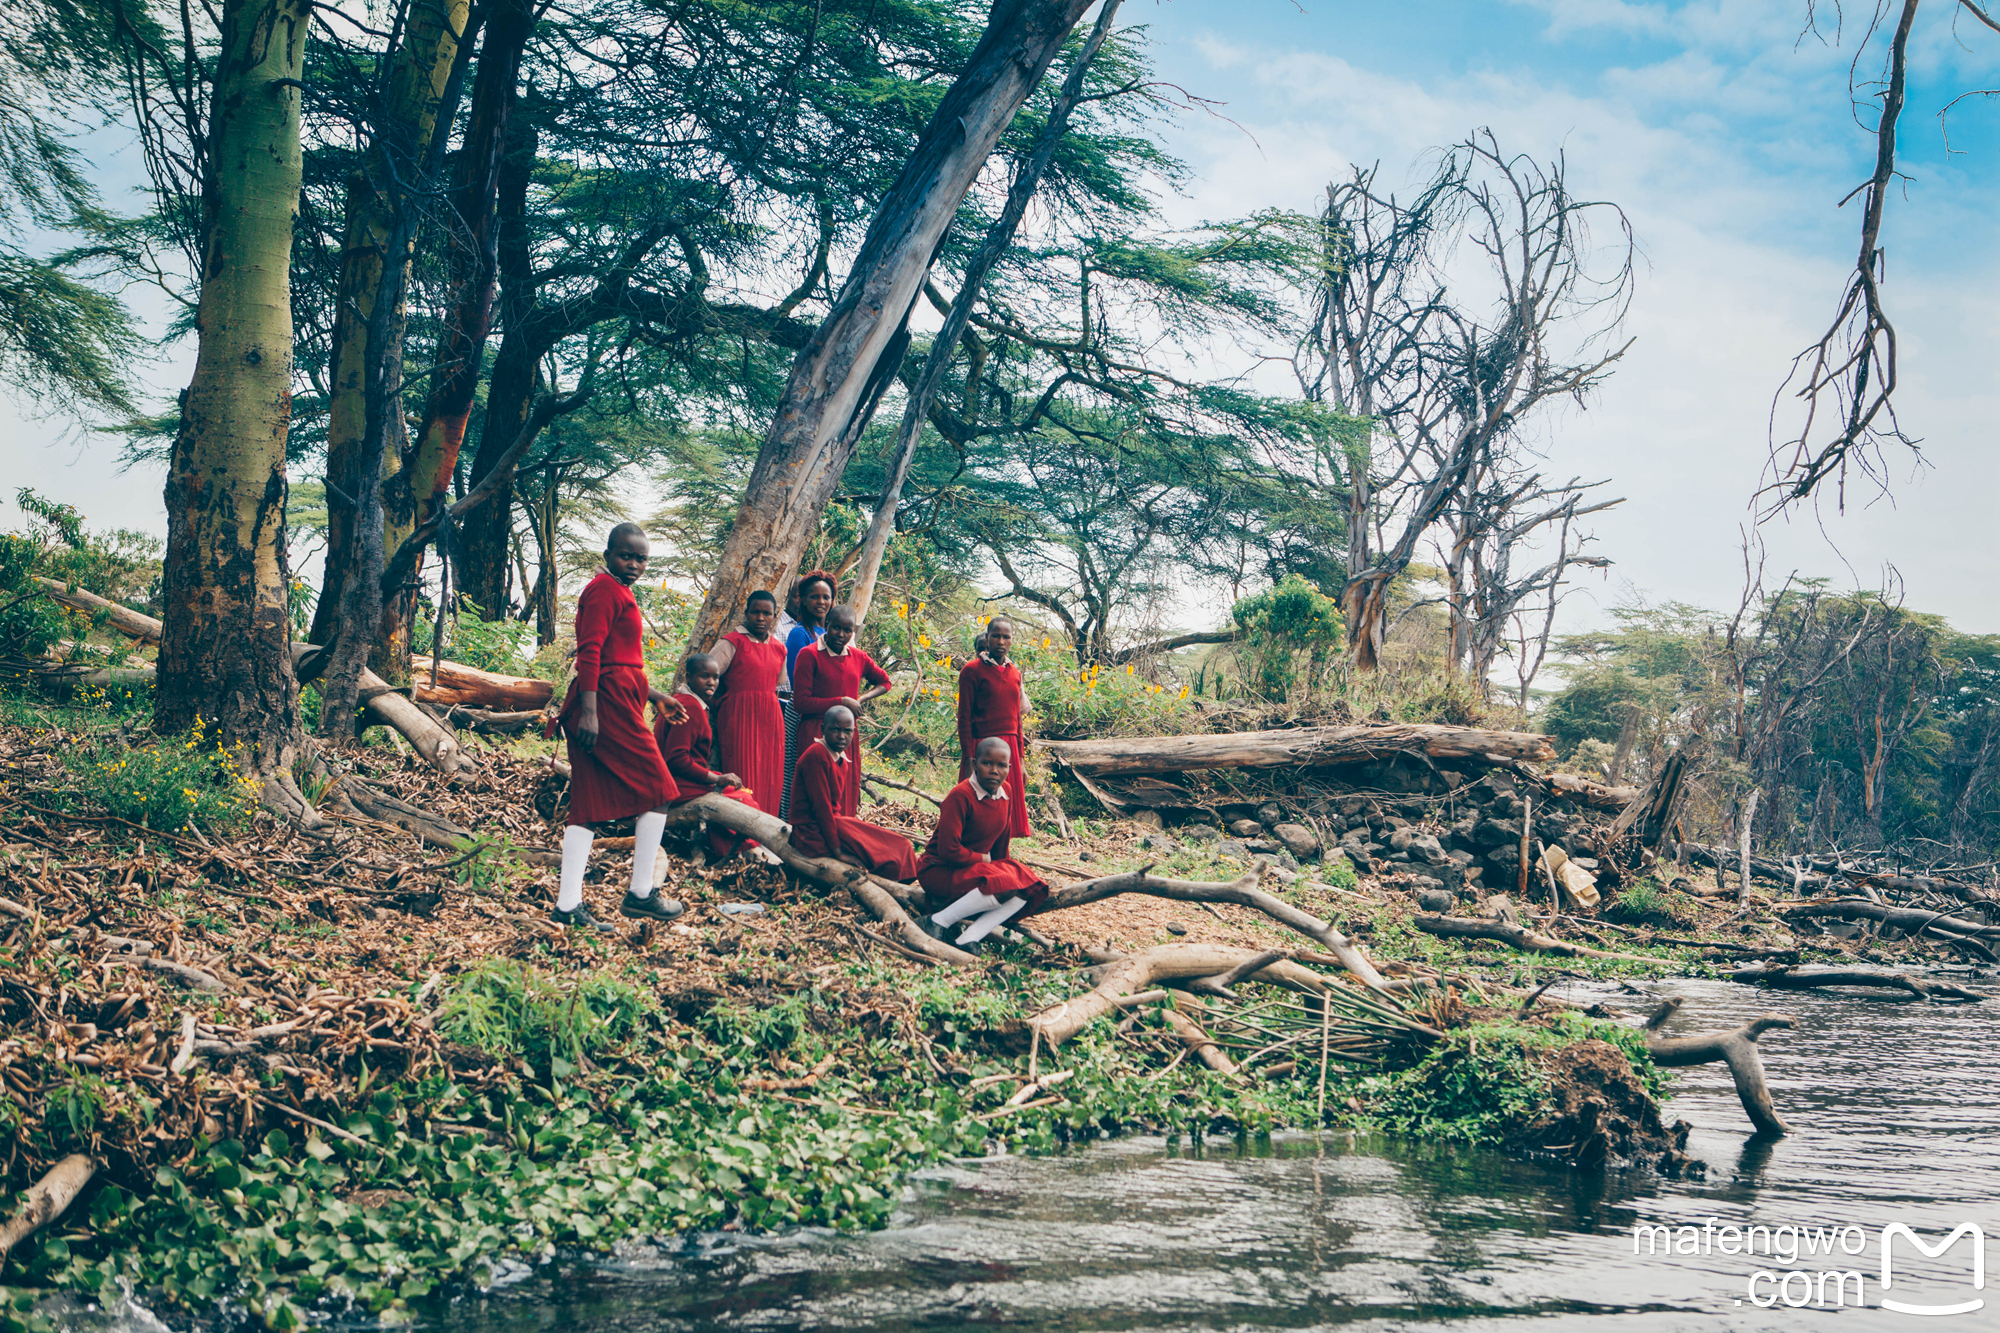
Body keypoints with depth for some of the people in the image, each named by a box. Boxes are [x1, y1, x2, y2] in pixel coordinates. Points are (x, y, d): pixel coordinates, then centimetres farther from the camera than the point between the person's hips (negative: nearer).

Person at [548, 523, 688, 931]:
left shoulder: (618, 592, 24)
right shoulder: (605, 589, -9)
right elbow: (590, 652, -18)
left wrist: (655, 695, 34)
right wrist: (589, 711, -25)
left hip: (614, 702, 10)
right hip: (608, 703, -10)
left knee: (590, 804, 5)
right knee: (657, 791, -2)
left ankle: (568, 905, 3)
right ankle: (640, 895, 4)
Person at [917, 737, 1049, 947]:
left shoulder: (1005, 791, 2)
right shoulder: (960, 796, -23)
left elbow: (1002, 836, 17)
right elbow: (948, 849, -26)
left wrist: (1002, 864, 18)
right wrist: (983, 859, -12)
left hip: (976, 866, 9)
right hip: (940, 870, -9)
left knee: (1028, 888, -13)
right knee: (1004, 886, -31)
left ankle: (968, 938, -22)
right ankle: (938, 922, -20)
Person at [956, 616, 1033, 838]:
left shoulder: (1014, 673, 15)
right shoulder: (972, 670, -4)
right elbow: (964, 718, -5)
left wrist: (1021, 760, 16)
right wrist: (969, 762, -11)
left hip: (1010, 750, 6)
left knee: (1006, 817, 6)